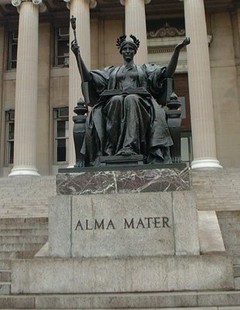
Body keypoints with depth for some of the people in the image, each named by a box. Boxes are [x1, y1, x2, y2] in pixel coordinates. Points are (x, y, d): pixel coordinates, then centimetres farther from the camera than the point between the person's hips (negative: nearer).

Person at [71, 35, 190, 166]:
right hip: (113, 103, 1)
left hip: (140, 103, -1)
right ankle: (113, 146, -41)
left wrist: (177, 50, 2)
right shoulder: (111, 71, 32)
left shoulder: (145, 69, 29)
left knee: (131, 99, -37)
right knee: (116, 100, -36)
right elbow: (87, 77, 21)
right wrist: (78, 55, 12)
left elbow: (168, 72, 14)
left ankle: (130, 146, -51)